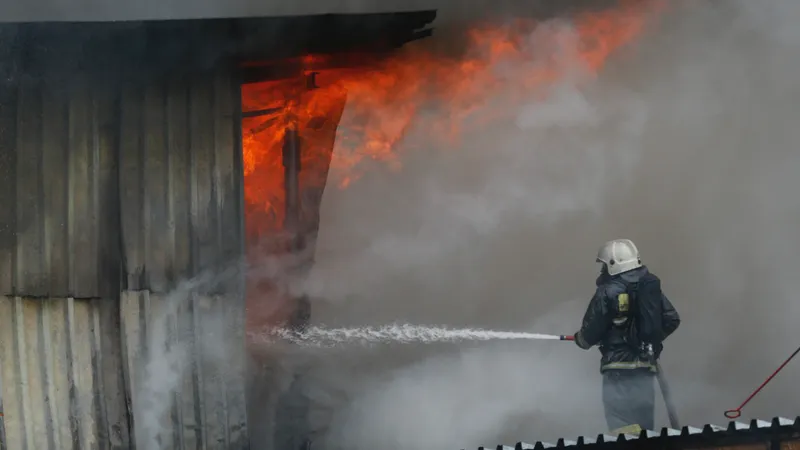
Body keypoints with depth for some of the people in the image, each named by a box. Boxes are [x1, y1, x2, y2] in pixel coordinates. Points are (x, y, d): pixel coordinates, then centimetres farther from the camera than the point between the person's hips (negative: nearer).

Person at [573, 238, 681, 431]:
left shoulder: (608, 292, -10)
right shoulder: (651, 287, 8)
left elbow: (591, 330, -10)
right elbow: (672, 320, 9)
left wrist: (581, 339, 14)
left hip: (619, 367, -6)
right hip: (645, 366, 6)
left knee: (622, 429, -5)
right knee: (644, 426, 13)